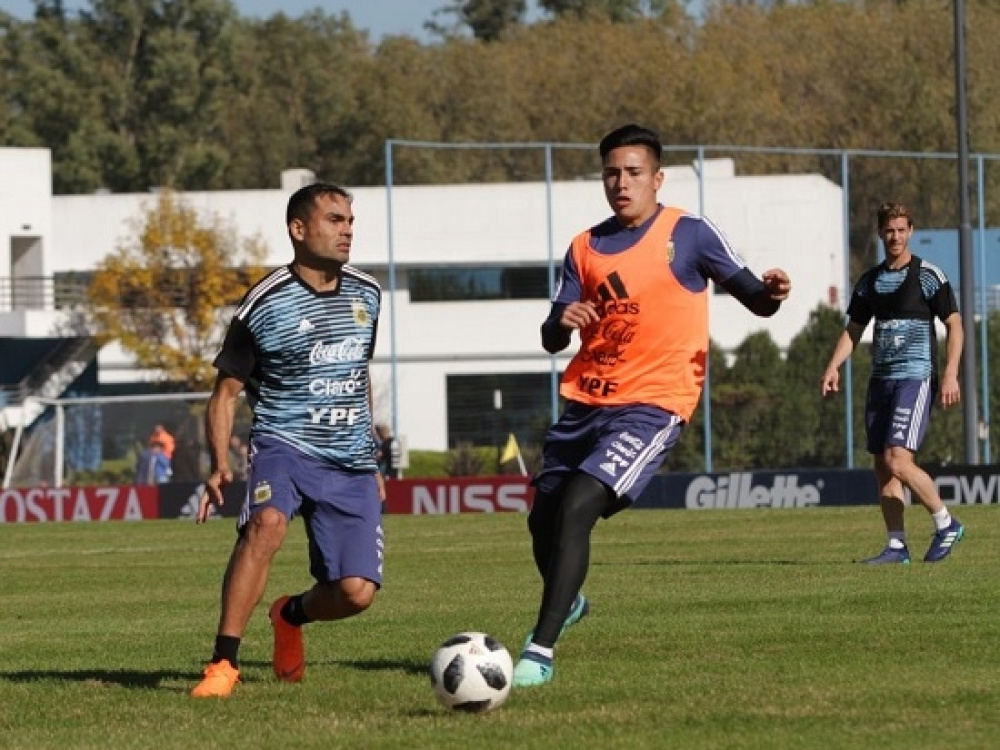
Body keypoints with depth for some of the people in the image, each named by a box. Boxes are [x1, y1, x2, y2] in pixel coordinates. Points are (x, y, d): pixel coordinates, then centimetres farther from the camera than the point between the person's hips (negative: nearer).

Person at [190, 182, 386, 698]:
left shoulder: (366, 294, 11)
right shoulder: (265, 305, -6)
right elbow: (226, 392, -2)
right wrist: (219, 466, -17)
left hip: (351, 462, 4)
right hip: (284, 444, -4)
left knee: (356, 592, -9)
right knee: (266, 522, -37)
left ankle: (291, 615, 28)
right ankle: (223, 664, -32)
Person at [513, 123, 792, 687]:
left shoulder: (688, 234, -2)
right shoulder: (586, 248, 11)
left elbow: (753, 297, -2)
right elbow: (550, 340, 9)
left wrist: (772, 294, -26)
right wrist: (563, 322, -15)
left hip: (652, 405, -6)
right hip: (586, 402, 6)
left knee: (578, 507, -22)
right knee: (544, 517, 14)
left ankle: (541, 650, -18)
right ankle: (567, 603, 47)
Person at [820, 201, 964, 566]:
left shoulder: (928, 276, -5)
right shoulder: (870, 281, 13)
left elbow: (954, 325, -5)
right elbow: (854, 330, 19)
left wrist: (950, 374, -15)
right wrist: (833, 367, 4)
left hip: (915, 378, -7)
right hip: (881, 380, 7)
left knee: (898, 461, -17)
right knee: (882, 466, 3)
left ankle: (946, 524, -2)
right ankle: (897, 546, 8)